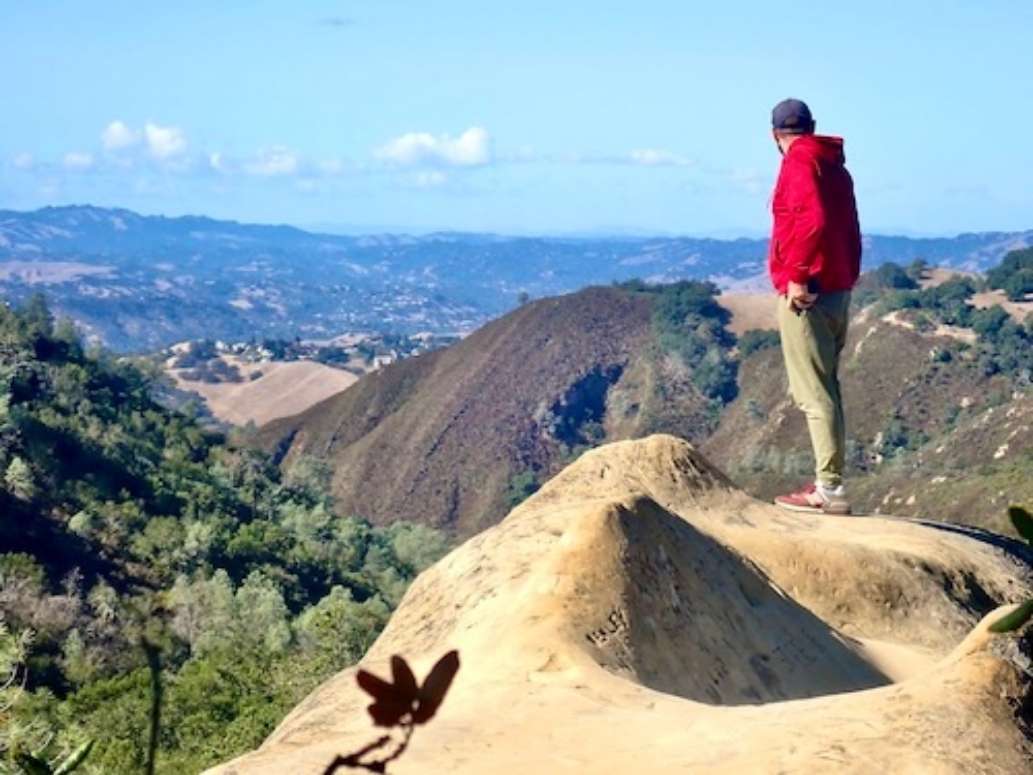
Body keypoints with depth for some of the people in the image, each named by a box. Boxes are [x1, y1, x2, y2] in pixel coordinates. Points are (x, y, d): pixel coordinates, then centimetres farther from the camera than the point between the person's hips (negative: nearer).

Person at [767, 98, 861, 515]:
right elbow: (851, 230, 17)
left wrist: (798, 276, -20)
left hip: (806, 294, -9)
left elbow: (814, 220, -25)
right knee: (823, 388, 15)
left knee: (814, 393, -8)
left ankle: (831, 490, -8)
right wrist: (847, 276, 18)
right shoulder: (835, 166, 16)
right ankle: (828, 480, 19)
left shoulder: (800, 162, -10)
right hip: (838, 290, 9)